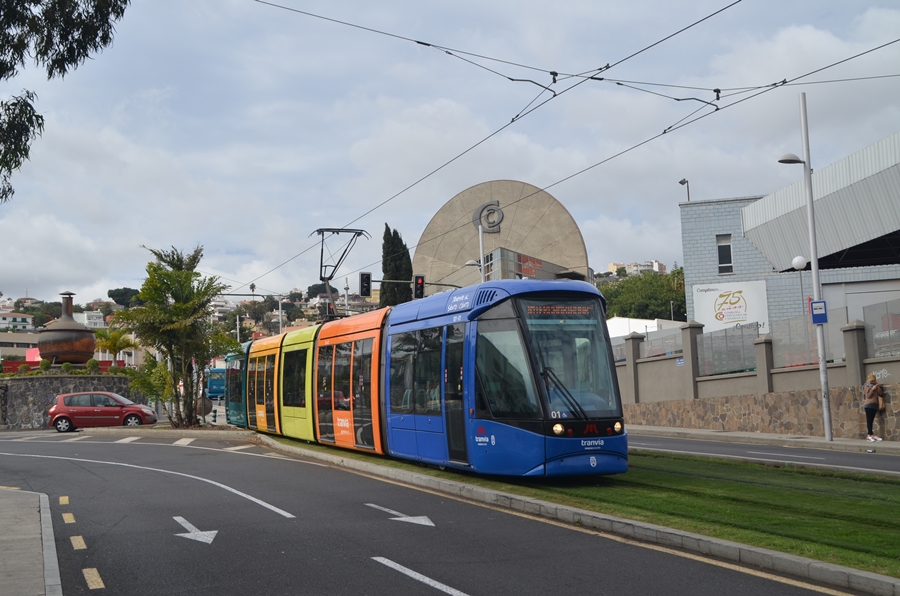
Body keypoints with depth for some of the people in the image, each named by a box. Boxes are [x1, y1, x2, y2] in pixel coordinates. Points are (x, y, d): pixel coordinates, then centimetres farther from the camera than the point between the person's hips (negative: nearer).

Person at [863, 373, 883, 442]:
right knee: (869, 420, -8)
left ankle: (870, 435, 4)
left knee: (871, 420, 5)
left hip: (875, 405, 6)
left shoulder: (875, 385, 17)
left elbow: (880, 393, 9)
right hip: (869, 405, -6)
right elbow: (868, 396, -10)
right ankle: (870, 434, -10)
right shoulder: (867, 386, -2)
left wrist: (878, 386, 1)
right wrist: (872, 389, -17)